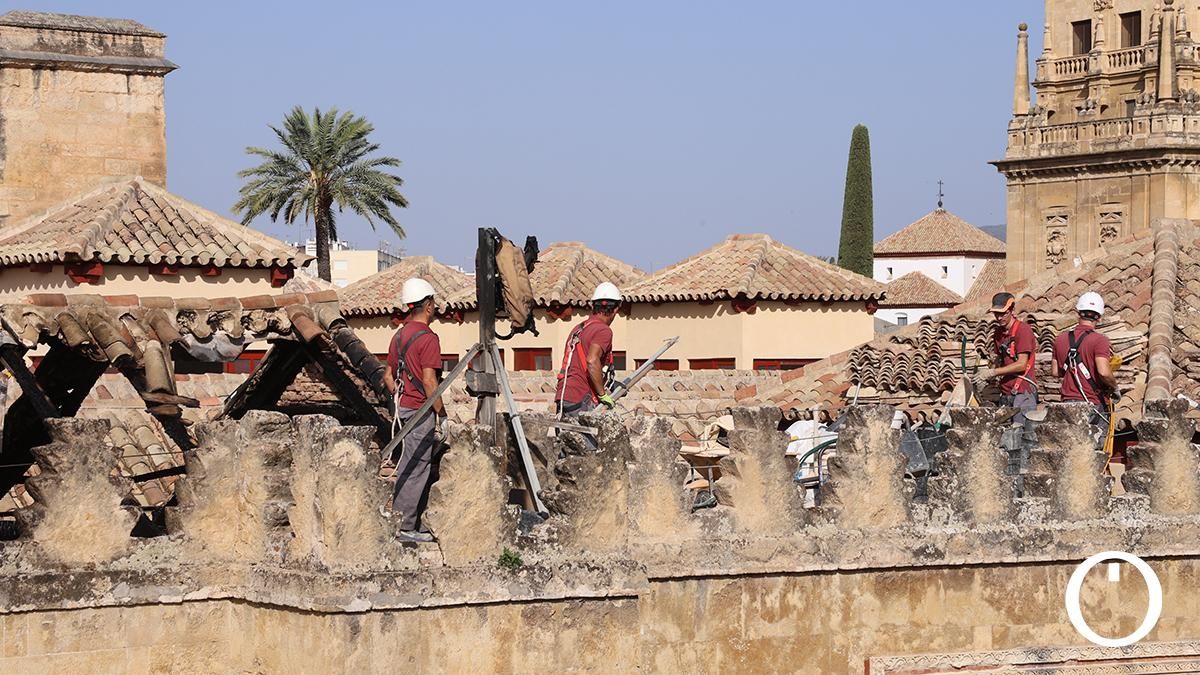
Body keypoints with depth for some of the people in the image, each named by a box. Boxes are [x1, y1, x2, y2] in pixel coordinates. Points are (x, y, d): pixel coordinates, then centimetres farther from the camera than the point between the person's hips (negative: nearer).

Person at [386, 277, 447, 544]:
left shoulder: (399, 336, 12)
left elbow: (389, 377, 17)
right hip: (421, 410, -9)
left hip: (404, 407, 9)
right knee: (417, 467, -5)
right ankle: (406, 527, -4)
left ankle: (398, 519, 19)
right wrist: (442, 413, -12)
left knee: (409, 465, 15)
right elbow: (429, 381, -19)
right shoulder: (427, 338, -14)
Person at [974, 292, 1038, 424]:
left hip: (1023, 391, -7)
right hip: (1005, 393, 7)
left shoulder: (1023, 329, -9)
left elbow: (1022, 364, -15)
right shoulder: (998, 332, 15)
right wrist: (987, 377, 2)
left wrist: (992, 372, -14)